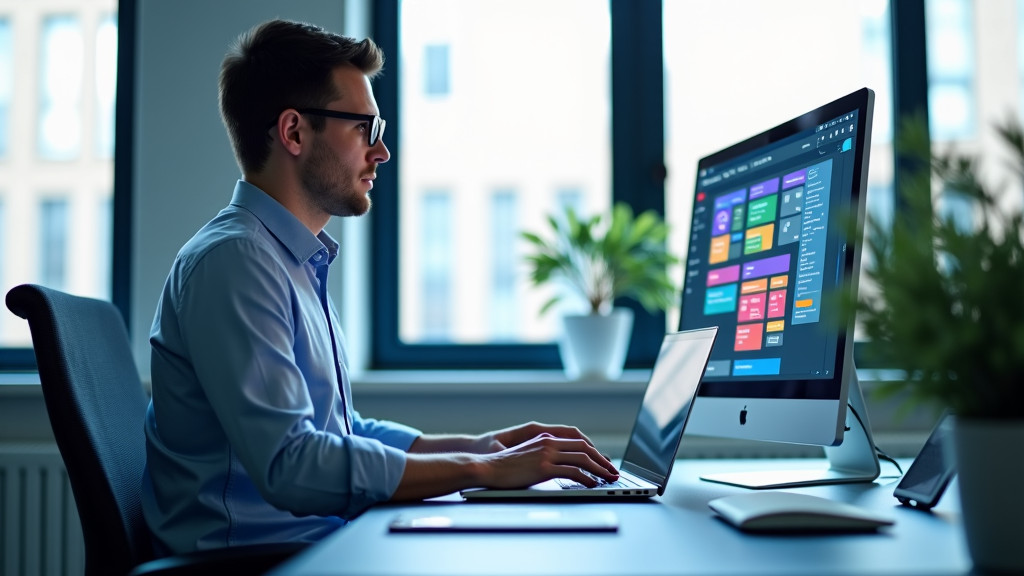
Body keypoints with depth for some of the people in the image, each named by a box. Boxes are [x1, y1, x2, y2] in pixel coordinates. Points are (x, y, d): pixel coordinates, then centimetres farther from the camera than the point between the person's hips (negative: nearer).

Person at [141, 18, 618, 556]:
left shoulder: (296, 260, 17)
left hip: (319, 539, 9)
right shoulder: (232, 259, -14)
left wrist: (481, 445, 9)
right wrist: (484, 470, -18)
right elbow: (290, 464, -23)